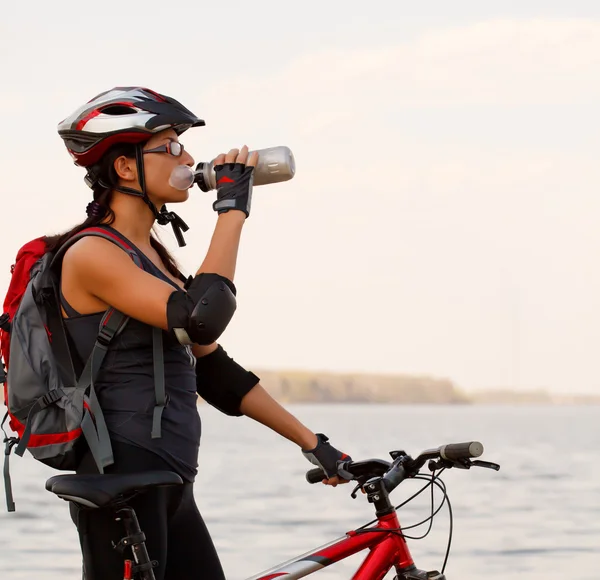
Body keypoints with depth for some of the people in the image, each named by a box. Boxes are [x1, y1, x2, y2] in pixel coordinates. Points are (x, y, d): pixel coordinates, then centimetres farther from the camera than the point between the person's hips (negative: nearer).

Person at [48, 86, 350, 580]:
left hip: (169, 491, 9)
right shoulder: (91, 254, -11)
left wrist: (314, 444, 17)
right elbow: (201, 317, -24)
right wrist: (233, 209, -15)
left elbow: (214, 371, 19)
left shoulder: (155, 255, 18)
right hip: (121, 479, -9)